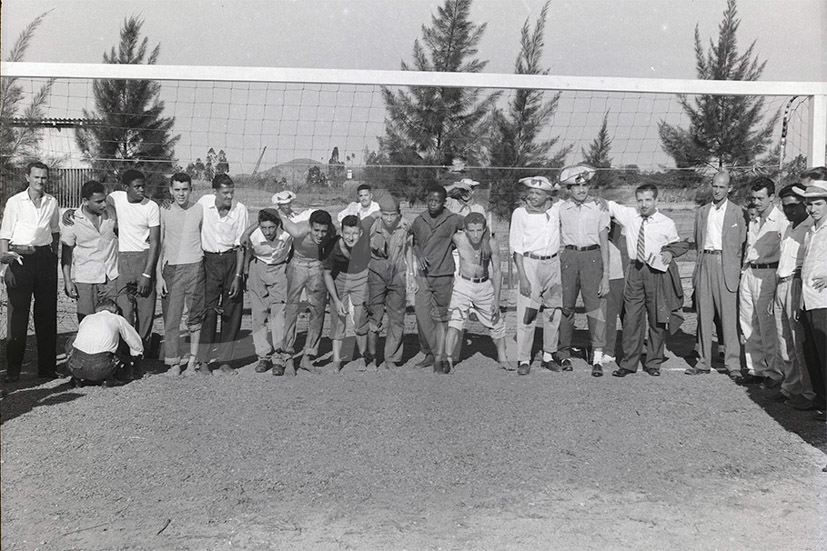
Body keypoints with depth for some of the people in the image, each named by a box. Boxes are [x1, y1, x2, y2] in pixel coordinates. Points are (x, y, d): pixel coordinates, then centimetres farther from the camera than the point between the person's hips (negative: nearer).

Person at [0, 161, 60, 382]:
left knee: (47, 312, 6)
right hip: (20, 258, -3)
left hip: (45, 258, 3)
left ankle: (47, 366, 15)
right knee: (18, 313, -2)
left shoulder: (52, 202, 7)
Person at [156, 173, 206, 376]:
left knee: (196, 317, 4)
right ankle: (173, 363, 5)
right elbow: (158, 245, 6)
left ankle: (193, 359, 15)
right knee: (171, 317, -2)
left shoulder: (200, 210, 4)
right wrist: (158, 276, 0)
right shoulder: (164, 213, 4)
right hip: (172, 269, 0)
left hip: (195, 267, 0)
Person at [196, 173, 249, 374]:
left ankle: (225, 360, 11)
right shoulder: (203, 203, -7)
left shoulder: (240, 209, -8)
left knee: (232, 312, 1)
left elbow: (240, 245, -5)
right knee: (208, 310, -6)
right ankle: (202, 360, 3)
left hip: (232, 260, 1)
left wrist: (237, 276, -9)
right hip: (209, 260, 0)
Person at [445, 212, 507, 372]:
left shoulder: (491, 243, -19)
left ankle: (502, 359, 30)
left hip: (485, 286, 2)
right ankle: (448, 360, -18)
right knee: (455, 322, -19)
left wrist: (496, 299, -11)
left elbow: (497, 271, -10)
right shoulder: (458, 239, -21)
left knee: (496, 323, 12)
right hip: (463, 284, -1)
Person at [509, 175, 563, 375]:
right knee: (527, 313, -6)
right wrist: (523, 277, -11)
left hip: (553, 263, 4)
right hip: (530, 263, -4)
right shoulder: (520, 213, -5)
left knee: (554, 312, 9)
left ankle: (548, 355, 23)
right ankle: (524, 359, 2)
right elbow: (516, 248, -5)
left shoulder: (557, 209, 4)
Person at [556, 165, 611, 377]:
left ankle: (598, 357, -8)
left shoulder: (599, 209, 6)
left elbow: (604, 244, 5)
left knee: (594, 304, -10)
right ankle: (563, 353, 15)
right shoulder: (560, 209, 8)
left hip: (592, 257, -1)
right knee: (566, 306, 1)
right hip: (568, 257, 1)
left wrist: (605, 275, -1)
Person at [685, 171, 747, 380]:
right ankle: (704, 362, 11)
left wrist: (736, 269, -2)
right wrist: (702, 259, 9)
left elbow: (741, 244, 3)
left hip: (726, 266, -4)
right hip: (705, 263, 4)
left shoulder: (737, 212, 4)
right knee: (703, 314, 5)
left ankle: (733, 364, -2)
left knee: (729, 315, -7)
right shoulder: (702, 212, 15)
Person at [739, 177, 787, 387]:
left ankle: (774, 372, 9)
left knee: (768, 327, -3)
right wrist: (744, 271, 14)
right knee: (748, 324, 9)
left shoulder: (781, 222, -8)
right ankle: (755, 369, 19)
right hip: (748, 273, 7)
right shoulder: (753, 221, 16)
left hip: (767, 274, -7)